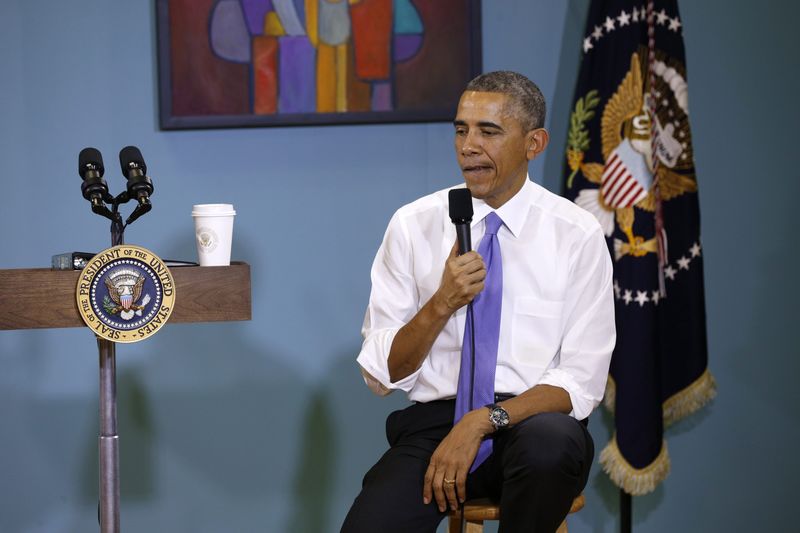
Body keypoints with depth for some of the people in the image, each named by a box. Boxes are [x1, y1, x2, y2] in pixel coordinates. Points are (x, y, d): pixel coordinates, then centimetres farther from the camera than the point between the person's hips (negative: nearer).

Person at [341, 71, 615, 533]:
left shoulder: (578, 235, -1)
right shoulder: (413, 225, 3)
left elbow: (581, 380, -5)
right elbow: (381, 374, 3)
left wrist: (485, 421, -19)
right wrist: (442, 304, -14)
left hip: (532, 424, 0)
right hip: (431, 421, 0)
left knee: (551, 441, -36)